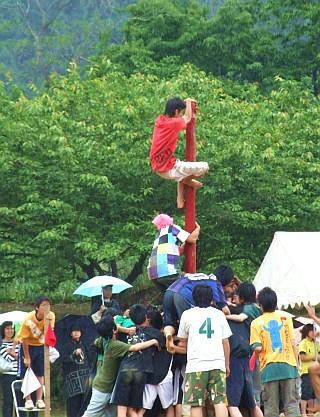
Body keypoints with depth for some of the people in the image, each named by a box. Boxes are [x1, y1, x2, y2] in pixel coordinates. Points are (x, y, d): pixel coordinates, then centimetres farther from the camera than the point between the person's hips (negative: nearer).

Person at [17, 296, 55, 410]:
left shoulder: (51, 316, -19)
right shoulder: (29, 319, -27)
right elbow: (24, 338, -19)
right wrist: (27, 357, -15)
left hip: (40, 345, 3)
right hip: (27, 345, -3)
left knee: (40, 374, 2)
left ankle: (39, 400, 6)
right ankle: (28, 400, 2)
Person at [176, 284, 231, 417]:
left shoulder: (187, 314, 6)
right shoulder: (219, 314, 12)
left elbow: (184, 342, 15)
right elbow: (225, 342, 13)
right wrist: (227, 365, 21)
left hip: (196, 364, -2)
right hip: (218, 363, 2)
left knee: (196, 404, 0)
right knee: (220, 401, 0)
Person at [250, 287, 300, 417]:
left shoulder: (256, 323, -1)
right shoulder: (285, 318, 2)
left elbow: (257, 348, -9)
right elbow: (293, 343, 1)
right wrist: (296, 362, 9)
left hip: (268, 367, -1)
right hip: (288, 365, 1)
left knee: (271, 406, 3)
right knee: (291, 403, 2)